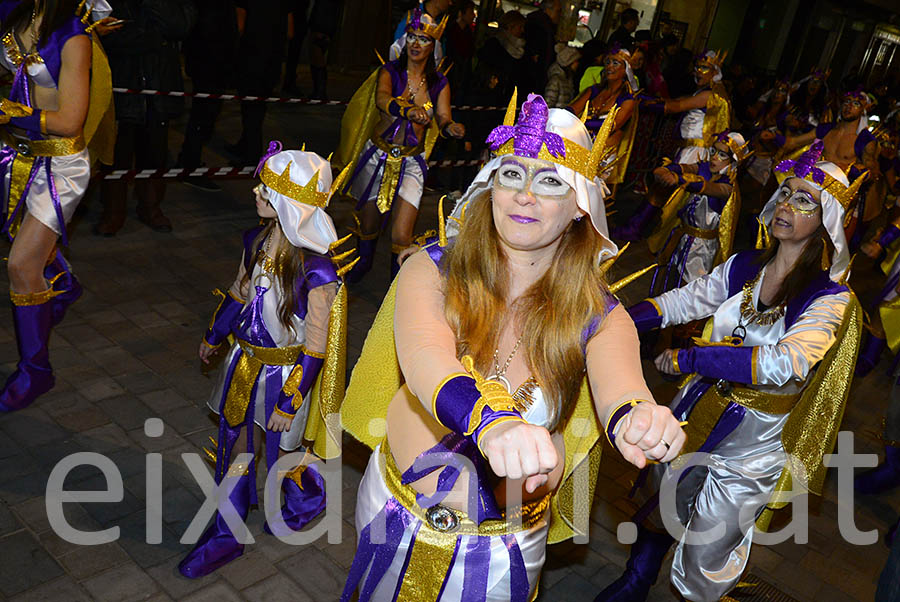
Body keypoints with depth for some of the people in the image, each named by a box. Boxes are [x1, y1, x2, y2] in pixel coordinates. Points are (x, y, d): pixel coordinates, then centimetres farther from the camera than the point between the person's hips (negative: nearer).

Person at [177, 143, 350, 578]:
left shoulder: (316, 270, -28)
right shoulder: (257, 240, -6)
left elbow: (316, 346, -21)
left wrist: (289, 403, -16)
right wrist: (213, 336, 25)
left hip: (285, 373, -6)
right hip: (246, 362, 7)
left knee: (279, 453, 13)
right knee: (235, 447, 16)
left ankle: (308, 498, 46)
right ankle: (226, 535, 33)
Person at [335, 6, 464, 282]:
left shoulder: (439, 83, 3)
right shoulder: (390, 71, -3)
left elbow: (443, 119, -6)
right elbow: (382, 99, -25)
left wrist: (452, 127, -32)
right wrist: (409, 110, -45)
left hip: (411, 163, 0)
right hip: (378, 156, 0)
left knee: (402, 236, -11)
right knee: (369, 224, 15)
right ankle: (364, 261, 48)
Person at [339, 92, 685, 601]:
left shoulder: (599, 316, -11)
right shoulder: (433, 270, -15)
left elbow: (619, 386, -31)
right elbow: (423, 354, -34)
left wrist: (635, 419, -56)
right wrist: (490, 420, -55)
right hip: (396, 513, 1)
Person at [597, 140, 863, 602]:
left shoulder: (831, 298, -17)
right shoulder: (743, 266, -1)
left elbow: (784, 363, -29)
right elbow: (685, 300, 4)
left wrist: (688, 359, -29)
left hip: (753, 439, -5)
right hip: (697, 410, 5)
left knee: (707, 558, 7)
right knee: (659, 506, 23)